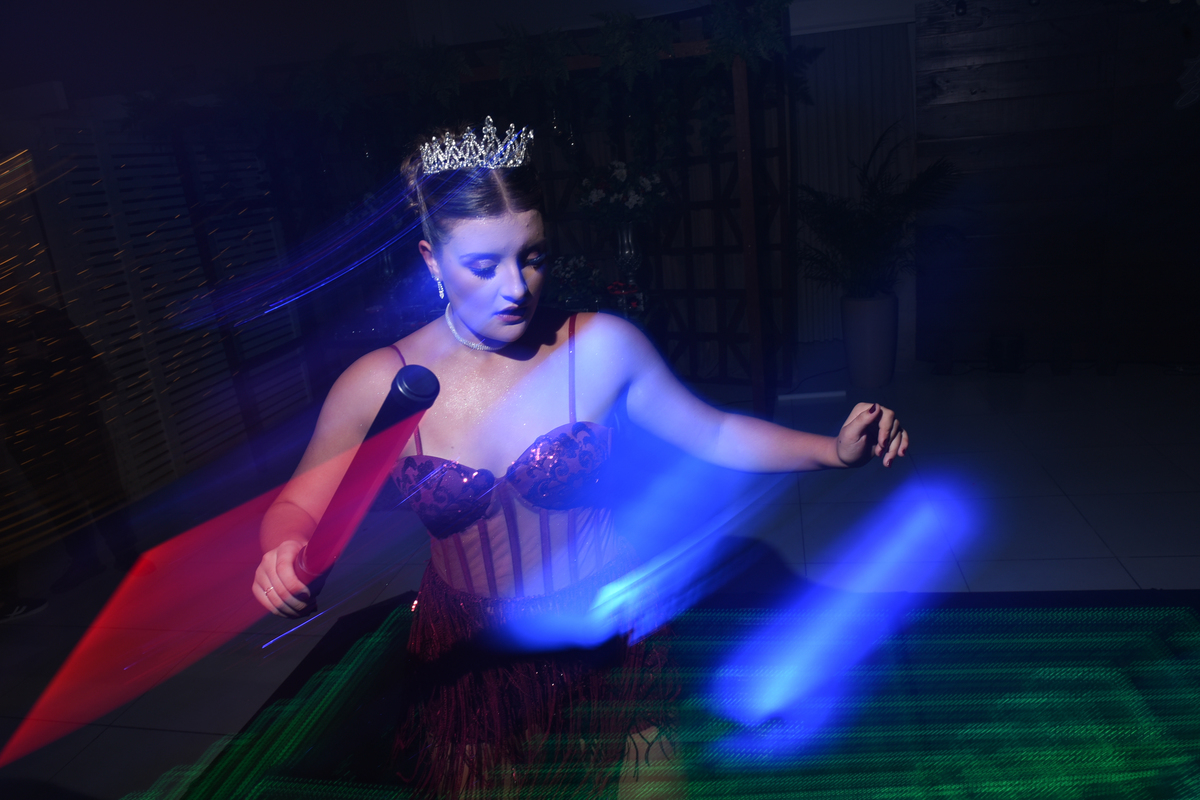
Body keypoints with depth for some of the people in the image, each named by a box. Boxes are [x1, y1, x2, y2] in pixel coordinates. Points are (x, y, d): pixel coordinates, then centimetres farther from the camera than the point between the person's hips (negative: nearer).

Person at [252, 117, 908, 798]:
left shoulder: (602, 347, -13)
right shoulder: (378, 385, -12)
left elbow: (715, 435, -2)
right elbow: (297, 505, -2)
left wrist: (834, 450, -13)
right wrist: (284, 556, -24)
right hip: (472, 668, 1)